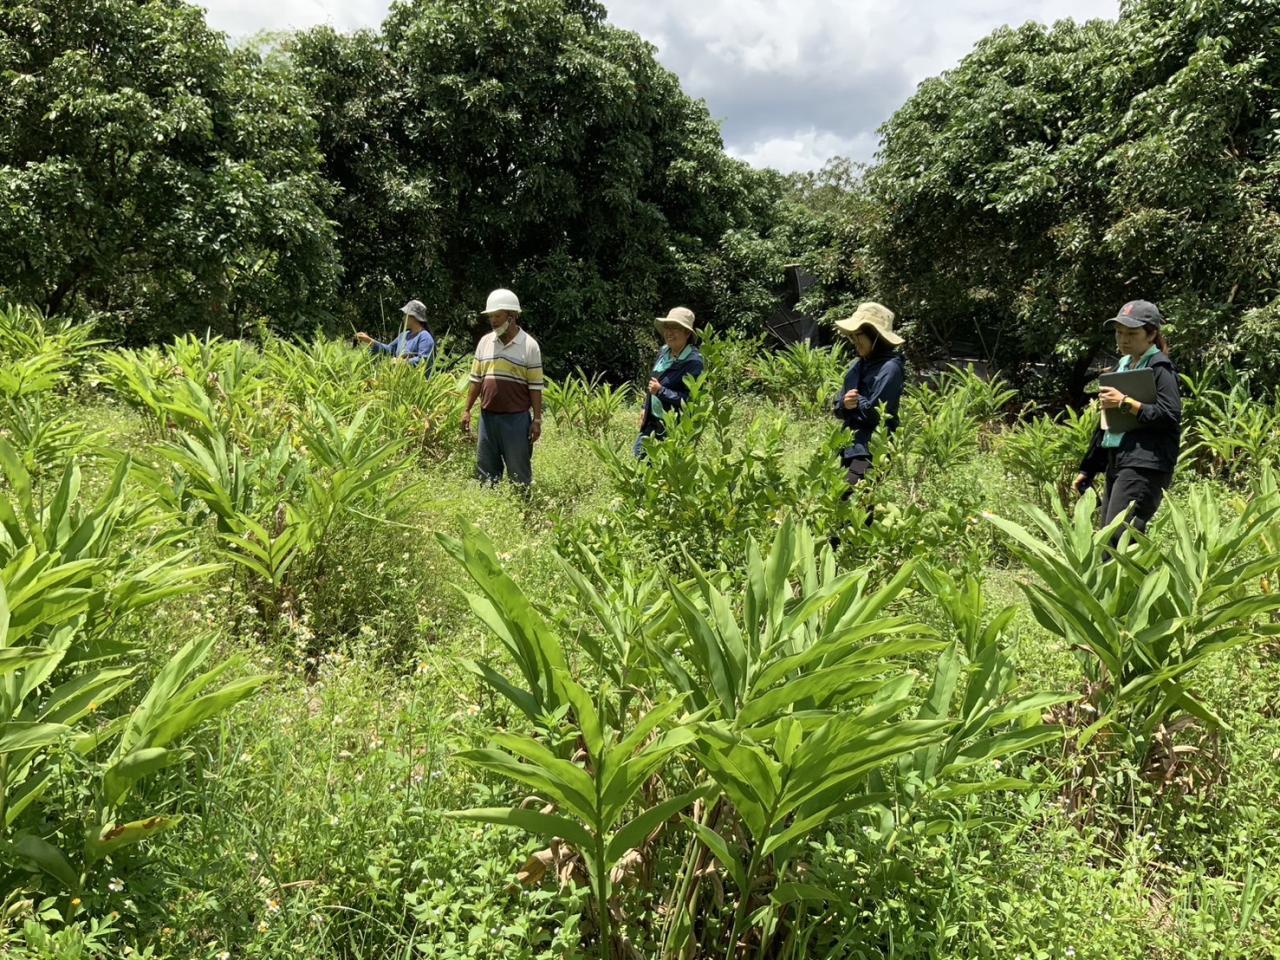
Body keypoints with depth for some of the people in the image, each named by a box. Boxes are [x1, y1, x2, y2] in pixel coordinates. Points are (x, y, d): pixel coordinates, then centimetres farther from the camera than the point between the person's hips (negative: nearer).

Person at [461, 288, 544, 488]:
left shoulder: (529, 345, -4)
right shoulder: (485, 342, 8)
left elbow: (535, 387, -4)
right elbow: (476, 379, 13)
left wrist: (537, 419, -8)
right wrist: (466, 410, 8)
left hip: (516, 418, -4)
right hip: (488, 417, 5)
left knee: (519, 472, 3)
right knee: (485, 471, 11)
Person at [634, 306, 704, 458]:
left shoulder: (693, 361, -20)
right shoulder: (663, 351, 4)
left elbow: (690, 400, -23)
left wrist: (661, 391, -28)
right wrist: (645, 409, 15)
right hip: (652, 421, 8)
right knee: (639, 457, 15)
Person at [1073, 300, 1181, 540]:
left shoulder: (1159, 367, -5)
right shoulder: (1123, 366, 20)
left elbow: (1171, 416, -17)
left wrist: (1125, 402, -17)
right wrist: (1087, 469, 25)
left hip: (1145, 466, -9)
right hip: (1116, 464, 9)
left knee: (1117, 539, -18)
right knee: (1106, 540, 7)